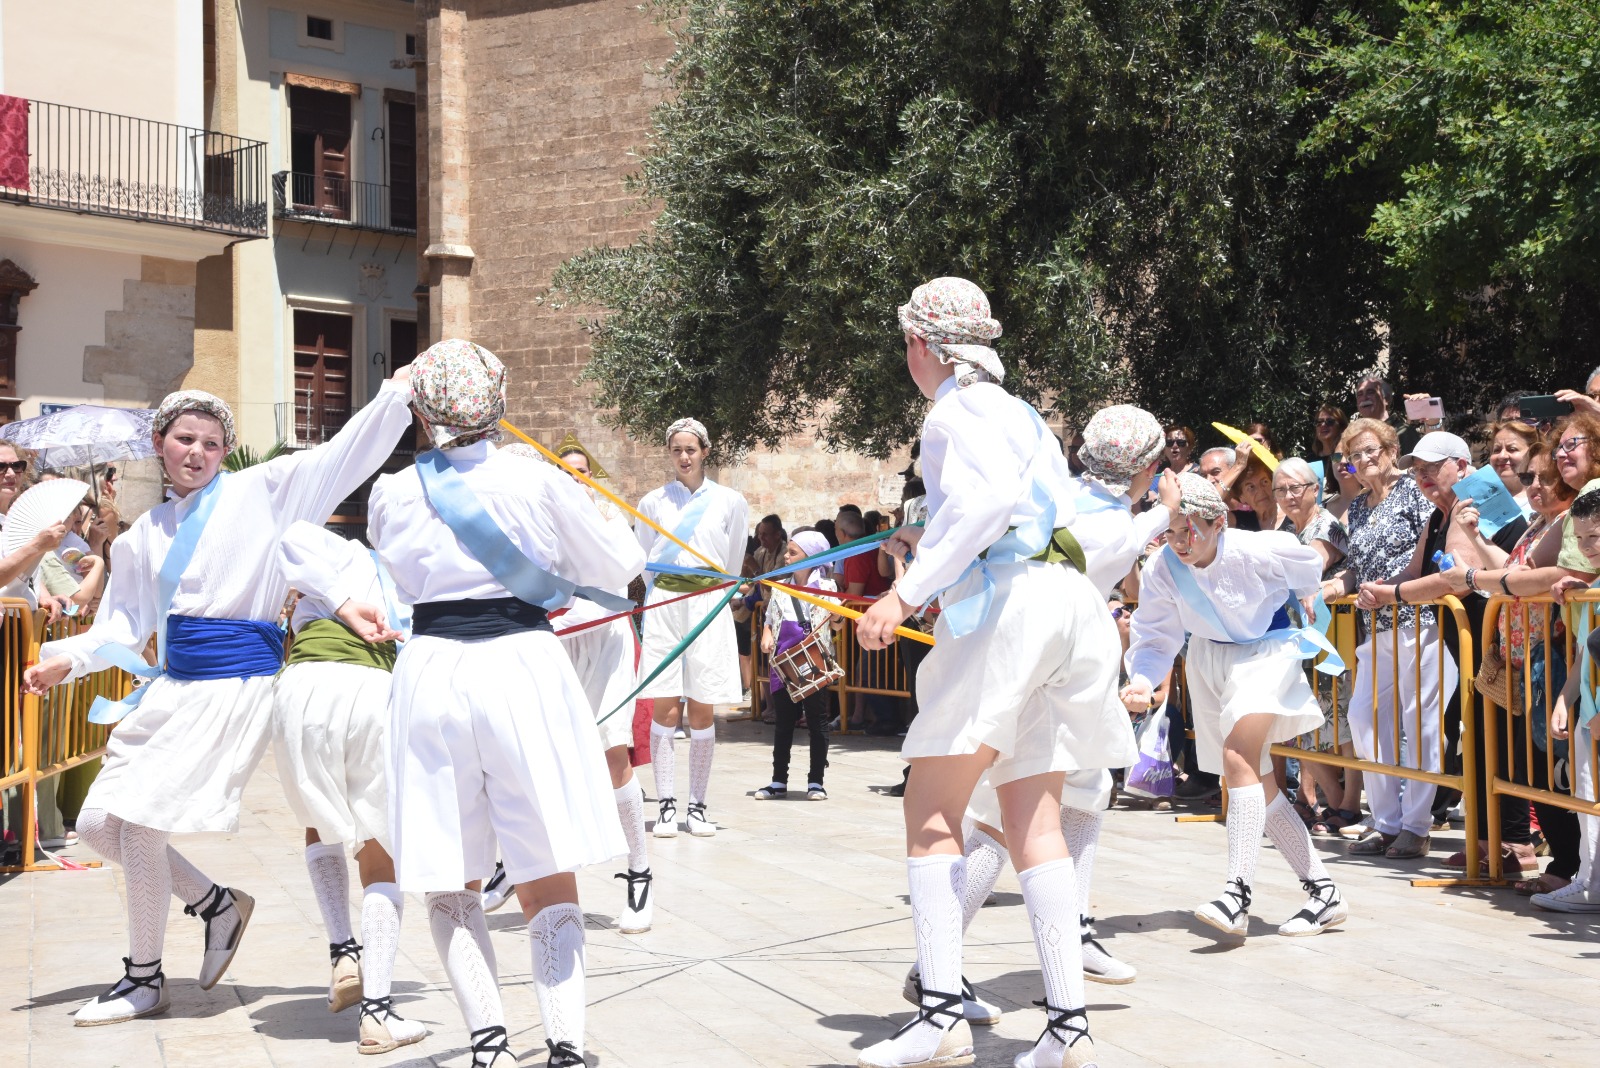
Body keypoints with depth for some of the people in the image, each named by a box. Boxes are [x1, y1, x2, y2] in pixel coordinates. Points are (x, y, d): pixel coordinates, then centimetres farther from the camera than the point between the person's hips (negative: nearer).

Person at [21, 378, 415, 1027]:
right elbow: (124, 624, 17)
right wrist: (66, 660, 1)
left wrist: (397, 391, -13)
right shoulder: (146, 534, 16)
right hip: (174, 684, 7)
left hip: (237, 684, -7)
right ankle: (216, 904, 24)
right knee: (99, 823, 5)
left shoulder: (260, 491, 0)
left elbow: (346, 454, -4)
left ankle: (144, 978, 6)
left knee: (140, 820, -13)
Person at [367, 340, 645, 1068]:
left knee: (450, 882, 12)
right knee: (549, 882, 5)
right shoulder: (537, 483, -4)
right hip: (523, 662, -1)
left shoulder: (392, 494, 3)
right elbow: (621, 566, 5)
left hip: (431, 672, 1)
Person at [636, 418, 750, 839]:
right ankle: (667, 804, -1)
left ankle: (698, 805, 7)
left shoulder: (730, 502, 7)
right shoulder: (653, 502, 8)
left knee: (702, 710, 1)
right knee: (665, 708, -5)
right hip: (663, 604, 0)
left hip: (709, 605, 0)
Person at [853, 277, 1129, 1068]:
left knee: (931, 812, -7)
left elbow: (987, 499, -20)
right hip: (1067, 606, 9)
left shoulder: (957, 411, -1)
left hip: (1010, 607, -9)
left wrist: (908, 592, -22)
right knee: (1033, 821, 5)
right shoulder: (1016, 411, 26)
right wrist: (933, 544, 39)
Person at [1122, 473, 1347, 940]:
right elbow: (1154, 638, -11)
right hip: (1209, 657, 6)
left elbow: (1308, 568, -3)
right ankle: (1322, 889, 17)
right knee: (1255, 779, 8)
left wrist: (1299, 599, 17)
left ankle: (1238, 894, -32)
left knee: (1238, 756, -27)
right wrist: (1142, 680, -31)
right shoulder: (1161, 569, -17)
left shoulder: (1255, 552, -26)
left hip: (1265, 651, -5)